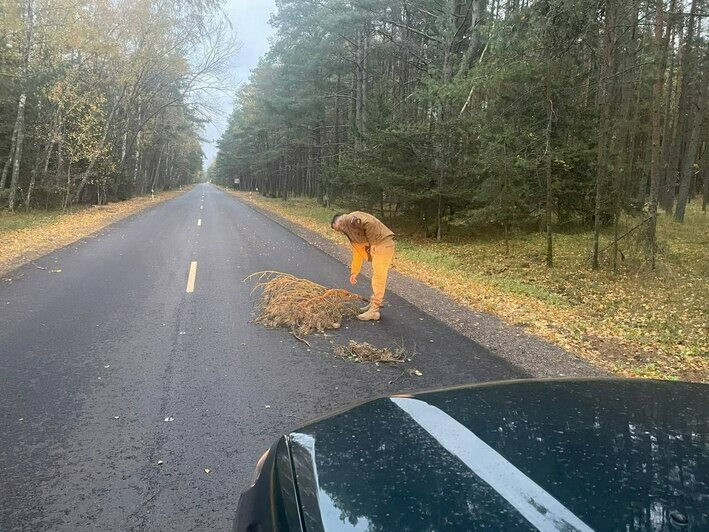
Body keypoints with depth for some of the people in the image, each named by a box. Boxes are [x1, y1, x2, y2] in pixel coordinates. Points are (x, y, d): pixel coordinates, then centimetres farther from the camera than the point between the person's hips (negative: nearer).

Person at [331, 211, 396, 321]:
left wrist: (372, 242, -13)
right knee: (376, 277, 19)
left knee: (378, 278, -6)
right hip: (377, 247, 10)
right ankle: (374, 304, 31)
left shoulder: (351, 218, -6)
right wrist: (354, 272, 26)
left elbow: (370, 224, -22)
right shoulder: (350, 234, 22)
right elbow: (357, 253, 26)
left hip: (383, 244, -10)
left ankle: (374, 311, -3)